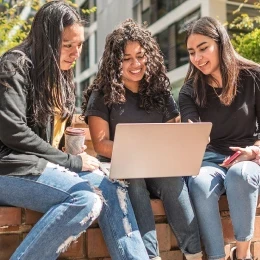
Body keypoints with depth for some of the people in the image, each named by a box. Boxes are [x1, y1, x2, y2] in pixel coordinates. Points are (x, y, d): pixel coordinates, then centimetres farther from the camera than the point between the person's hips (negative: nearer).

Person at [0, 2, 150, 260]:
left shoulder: (61, 74, 17)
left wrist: (75, 156, -1)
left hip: (45, 163, 7)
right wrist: (70, 162, -15)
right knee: (85, 199, -28)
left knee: (112, 190, -15)